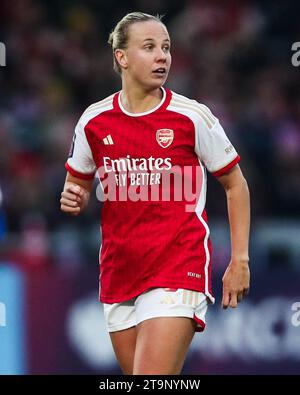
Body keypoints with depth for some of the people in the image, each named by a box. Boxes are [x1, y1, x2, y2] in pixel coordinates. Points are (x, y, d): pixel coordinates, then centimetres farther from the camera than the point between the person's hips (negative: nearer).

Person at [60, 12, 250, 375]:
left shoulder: (192, 117, -5)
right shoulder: (94, 120, 4)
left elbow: (235, 185, 5)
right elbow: (79, 183, 19)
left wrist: (239, 260, 0)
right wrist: (73, 199, -6)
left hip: (178, 268, -4)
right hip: (119, 273, 4)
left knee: (151, 378, -18)